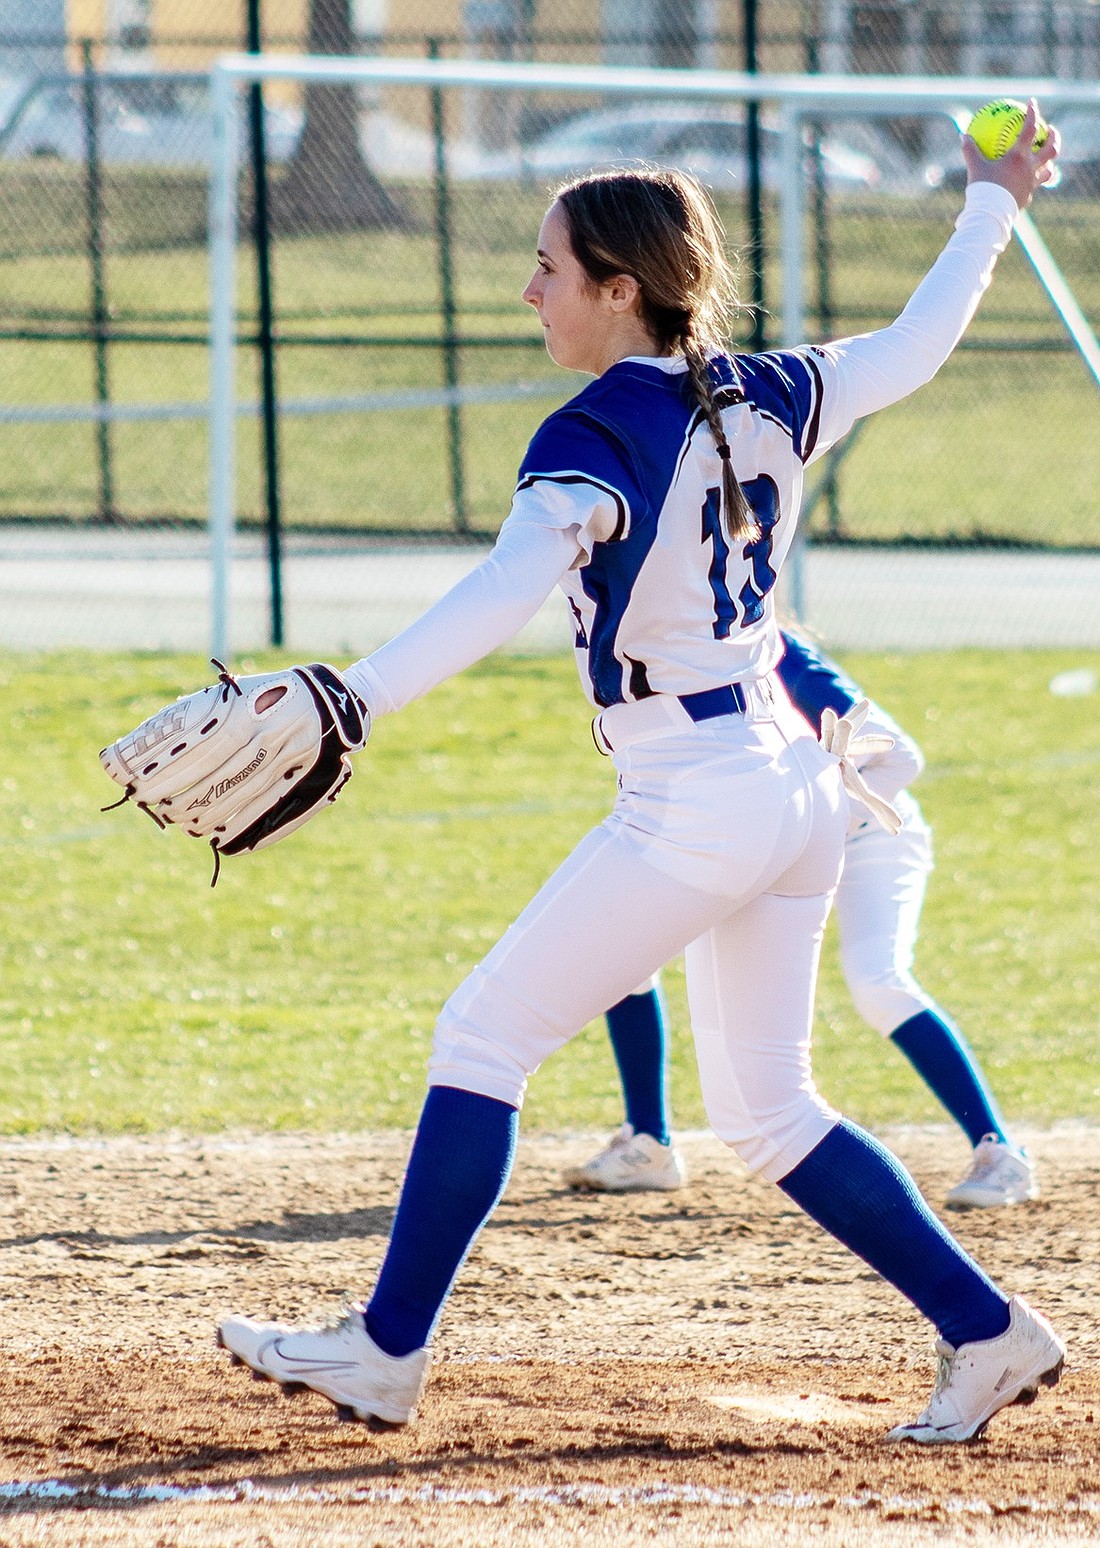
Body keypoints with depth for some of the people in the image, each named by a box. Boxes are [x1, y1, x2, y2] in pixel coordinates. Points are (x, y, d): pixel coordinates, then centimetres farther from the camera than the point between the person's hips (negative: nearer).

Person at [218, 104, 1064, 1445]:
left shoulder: (596, 437, -14)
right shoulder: (768, 400, 8)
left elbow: (506, 592, -31)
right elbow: (915, 349, 24)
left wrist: (353, 699, -40)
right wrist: (990, 213, 40)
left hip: (693, 806, -8)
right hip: (797, 784, 8)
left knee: (483, 1037, 1)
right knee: (769, 1116, 17)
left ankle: (385, 1351, 4)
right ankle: (987, 1334, 13)